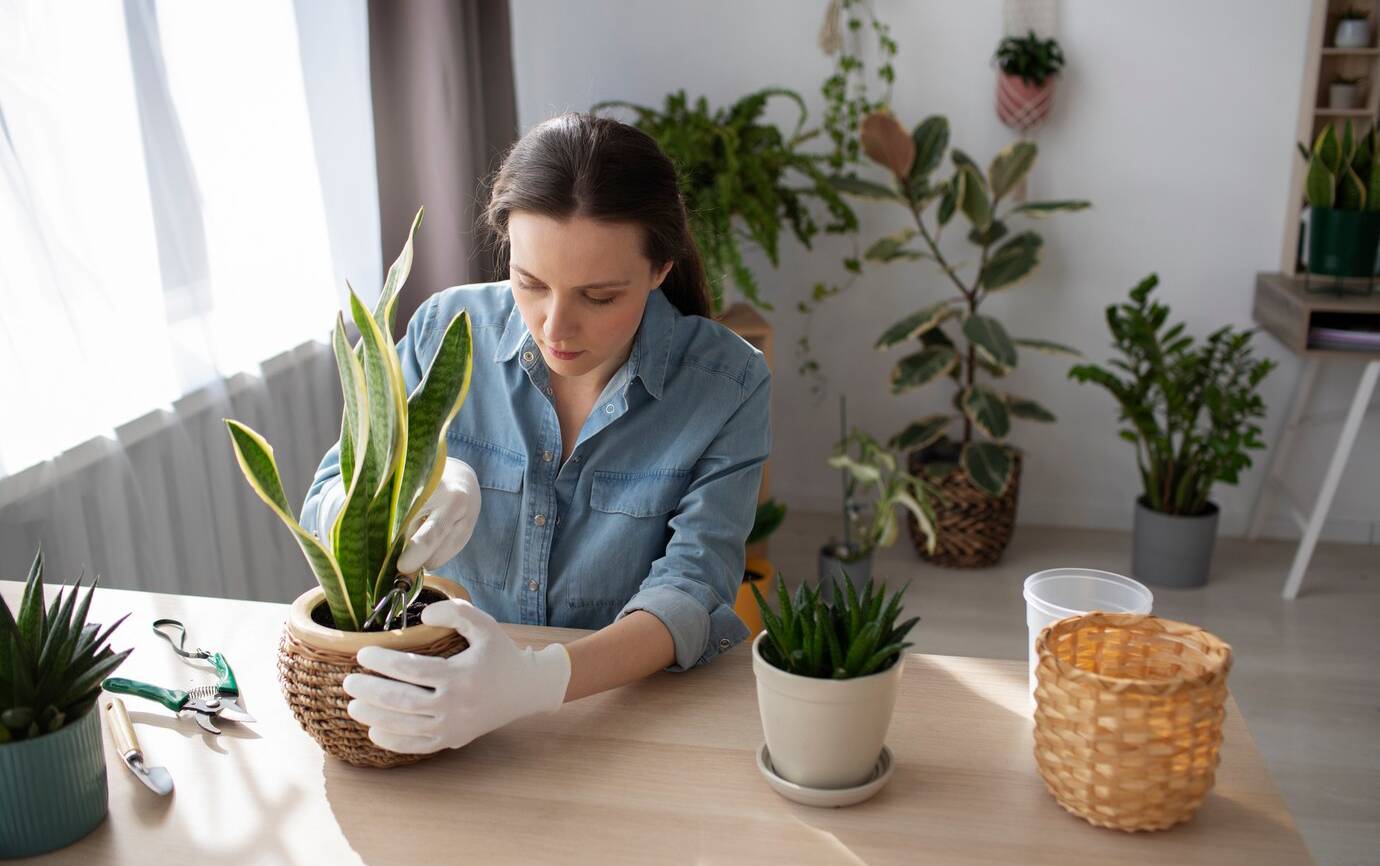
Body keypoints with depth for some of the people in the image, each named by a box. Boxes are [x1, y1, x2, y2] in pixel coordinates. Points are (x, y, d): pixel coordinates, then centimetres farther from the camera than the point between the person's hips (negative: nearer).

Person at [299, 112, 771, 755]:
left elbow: (690, 593, -19)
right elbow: (322, 512, -1)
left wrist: (539, 680, -37)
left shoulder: (729, 385, -12)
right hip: (443, 690, 1)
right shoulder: (448, 329, -5)